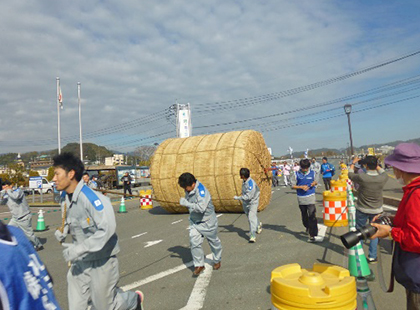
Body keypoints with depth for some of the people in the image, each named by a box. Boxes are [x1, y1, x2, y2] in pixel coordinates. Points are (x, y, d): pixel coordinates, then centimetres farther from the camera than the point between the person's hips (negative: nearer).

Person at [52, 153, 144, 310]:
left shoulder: (91, 197, -26)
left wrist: (79, 249, -29)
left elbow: (107, 228, -30)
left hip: (101, 259, -7)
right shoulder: (64, 198, 0)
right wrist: (63, 232, -2)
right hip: (80, 261, 7)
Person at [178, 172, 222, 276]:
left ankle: (217, 261, 39)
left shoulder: (202, 191, -30)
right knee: (194, 242, -7)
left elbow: (201, 208, -40)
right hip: (194, 221, 6)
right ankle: (199, 265, 8)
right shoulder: (188, 190, -4)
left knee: (214, 242, 15)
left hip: (207, 222, -6)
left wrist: (186, 203, -36)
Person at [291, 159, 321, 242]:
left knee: (312, 216, -11)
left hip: (311, 198, -1)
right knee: (304, 215, 18)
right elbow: (293, 186, 0)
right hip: (301, 198, 2)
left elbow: (316, 181, 16)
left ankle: (312, 236, -11)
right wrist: (301, 187, -15)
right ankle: (308, 228, 44)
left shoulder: (313, 173, 1)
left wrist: (314, 183, -8)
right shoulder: (296, 174, -3)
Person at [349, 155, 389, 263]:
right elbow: (383, 172, 10)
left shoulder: (362, 177, -24)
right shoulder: (382, 178, -16)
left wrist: (353, 163, 11)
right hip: (377, 211, 2)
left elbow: (350, 174, -3)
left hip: (362, 210, -2)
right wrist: (375, 164, 14)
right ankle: (372, 256, 22)